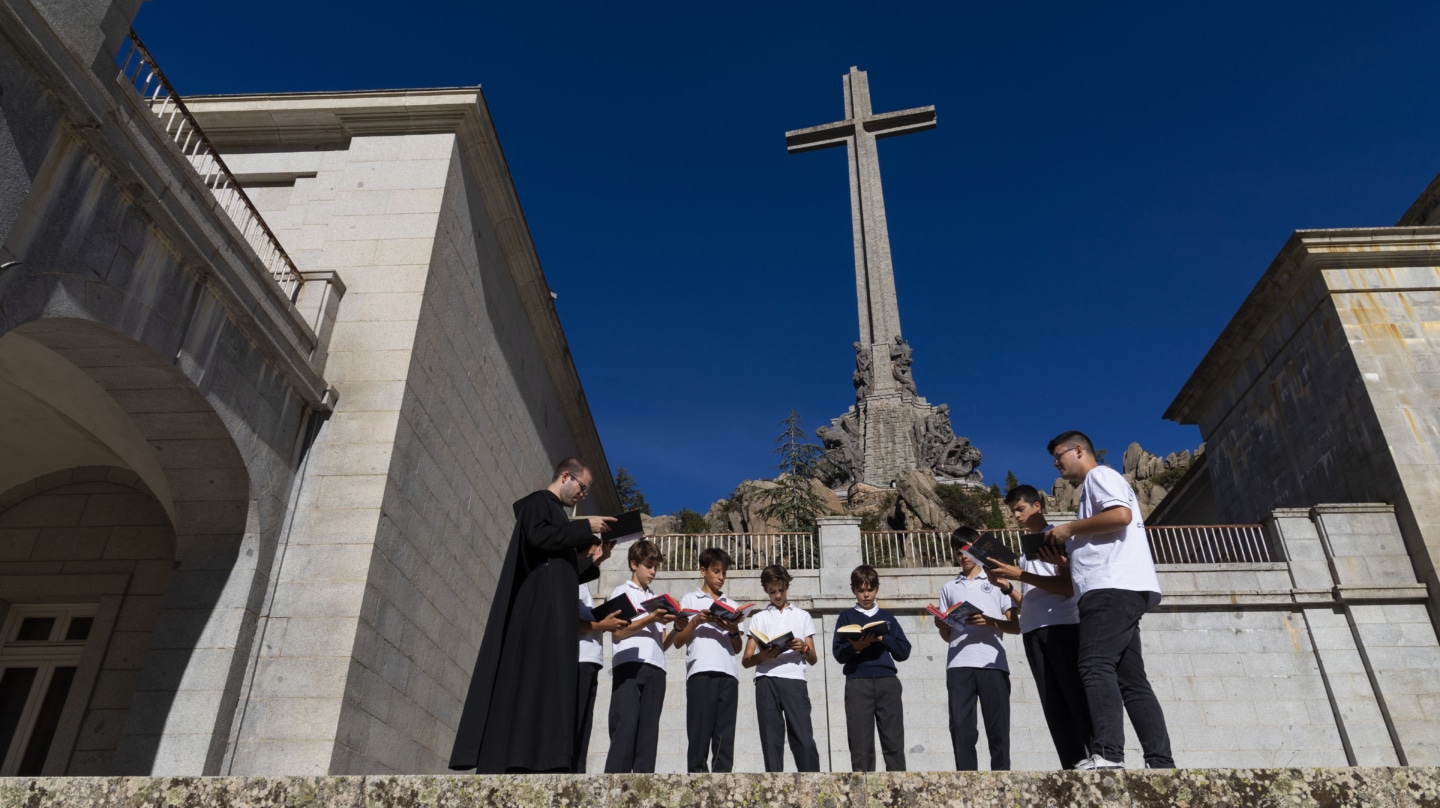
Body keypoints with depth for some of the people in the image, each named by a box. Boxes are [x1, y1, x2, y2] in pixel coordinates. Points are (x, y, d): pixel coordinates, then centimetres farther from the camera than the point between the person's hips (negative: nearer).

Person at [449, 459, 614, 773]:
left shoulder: (556, 512, 27)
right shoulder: (539, 501, 3)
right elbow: (538, 535, -19)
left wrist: (592, 559, 12)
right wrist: (585, 527, -13)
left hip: (553, 610, 9)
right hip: (538, 607, -9)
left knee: (545, 680, -1)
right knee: (531, 676, -16)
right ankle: (510, 762, -19)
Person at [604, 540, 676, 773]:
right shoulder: (621, 592, 13)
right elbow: (618, 632, -1)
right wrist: (651, 619, -10)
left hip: (655, 668, 5)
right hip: (628, 665, -5)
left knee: (649, 728, -3)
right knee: (626, 725, -15)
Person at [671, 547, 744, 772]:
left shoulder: (732, 605, 24)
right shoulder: (689, 600, 15)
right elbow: (678, 641, 7)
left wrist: (734, 631, 1)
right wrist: (695, 621, -7)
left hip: (728, 673, 3)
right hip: (701, 671, -3)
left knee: (725, 735, -2)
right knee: (700, 731, -9)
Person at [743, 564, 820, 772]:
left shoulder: (802, 616, 20)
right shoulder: (758, 619, 19)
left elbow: (813, 659, 18)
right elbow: (746, 661, 12)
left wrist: (803, 648, -5)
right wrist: (763, 655, -10)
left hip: (795, 680, -1)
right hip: (766, 681, 1)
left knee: (804, 739, -11)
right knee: (771, 740, -4)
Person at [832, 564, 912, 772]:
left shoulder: (887, 617, 19)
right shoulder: (846, 617, 13)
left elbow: (904, 651, 10)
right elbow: (838, 654, 3)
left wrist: (882, 639, -6)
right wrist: (855, 647, -17)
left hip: (888, 681, 2)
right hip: (858, 683, -2)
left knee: (894, 743, -2)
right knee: (861, 745, -4)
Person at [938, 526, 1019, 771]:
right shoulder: (949, 588, 22)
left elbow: (1016, 626, 7)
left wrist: (989, 622, -11)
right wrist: (942, 626, -3)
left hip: (993, 664, -2)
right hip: (959, 665, 2)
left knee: (997, 727, -4)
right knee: (961, 726, -6)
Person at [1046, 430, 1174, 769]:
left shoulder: (1099, 474, 3)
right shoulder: (1093, 486, 32)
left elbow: (1121, 515, -16)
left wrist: (1069, 529, -7)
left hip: (1113, 587, -10)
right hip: (1116, 590, 10)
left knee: (1096, 667, -18)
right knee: (1130, 679, 3)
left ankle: (1107, 755, -26)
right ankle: (1161, 764, -1)